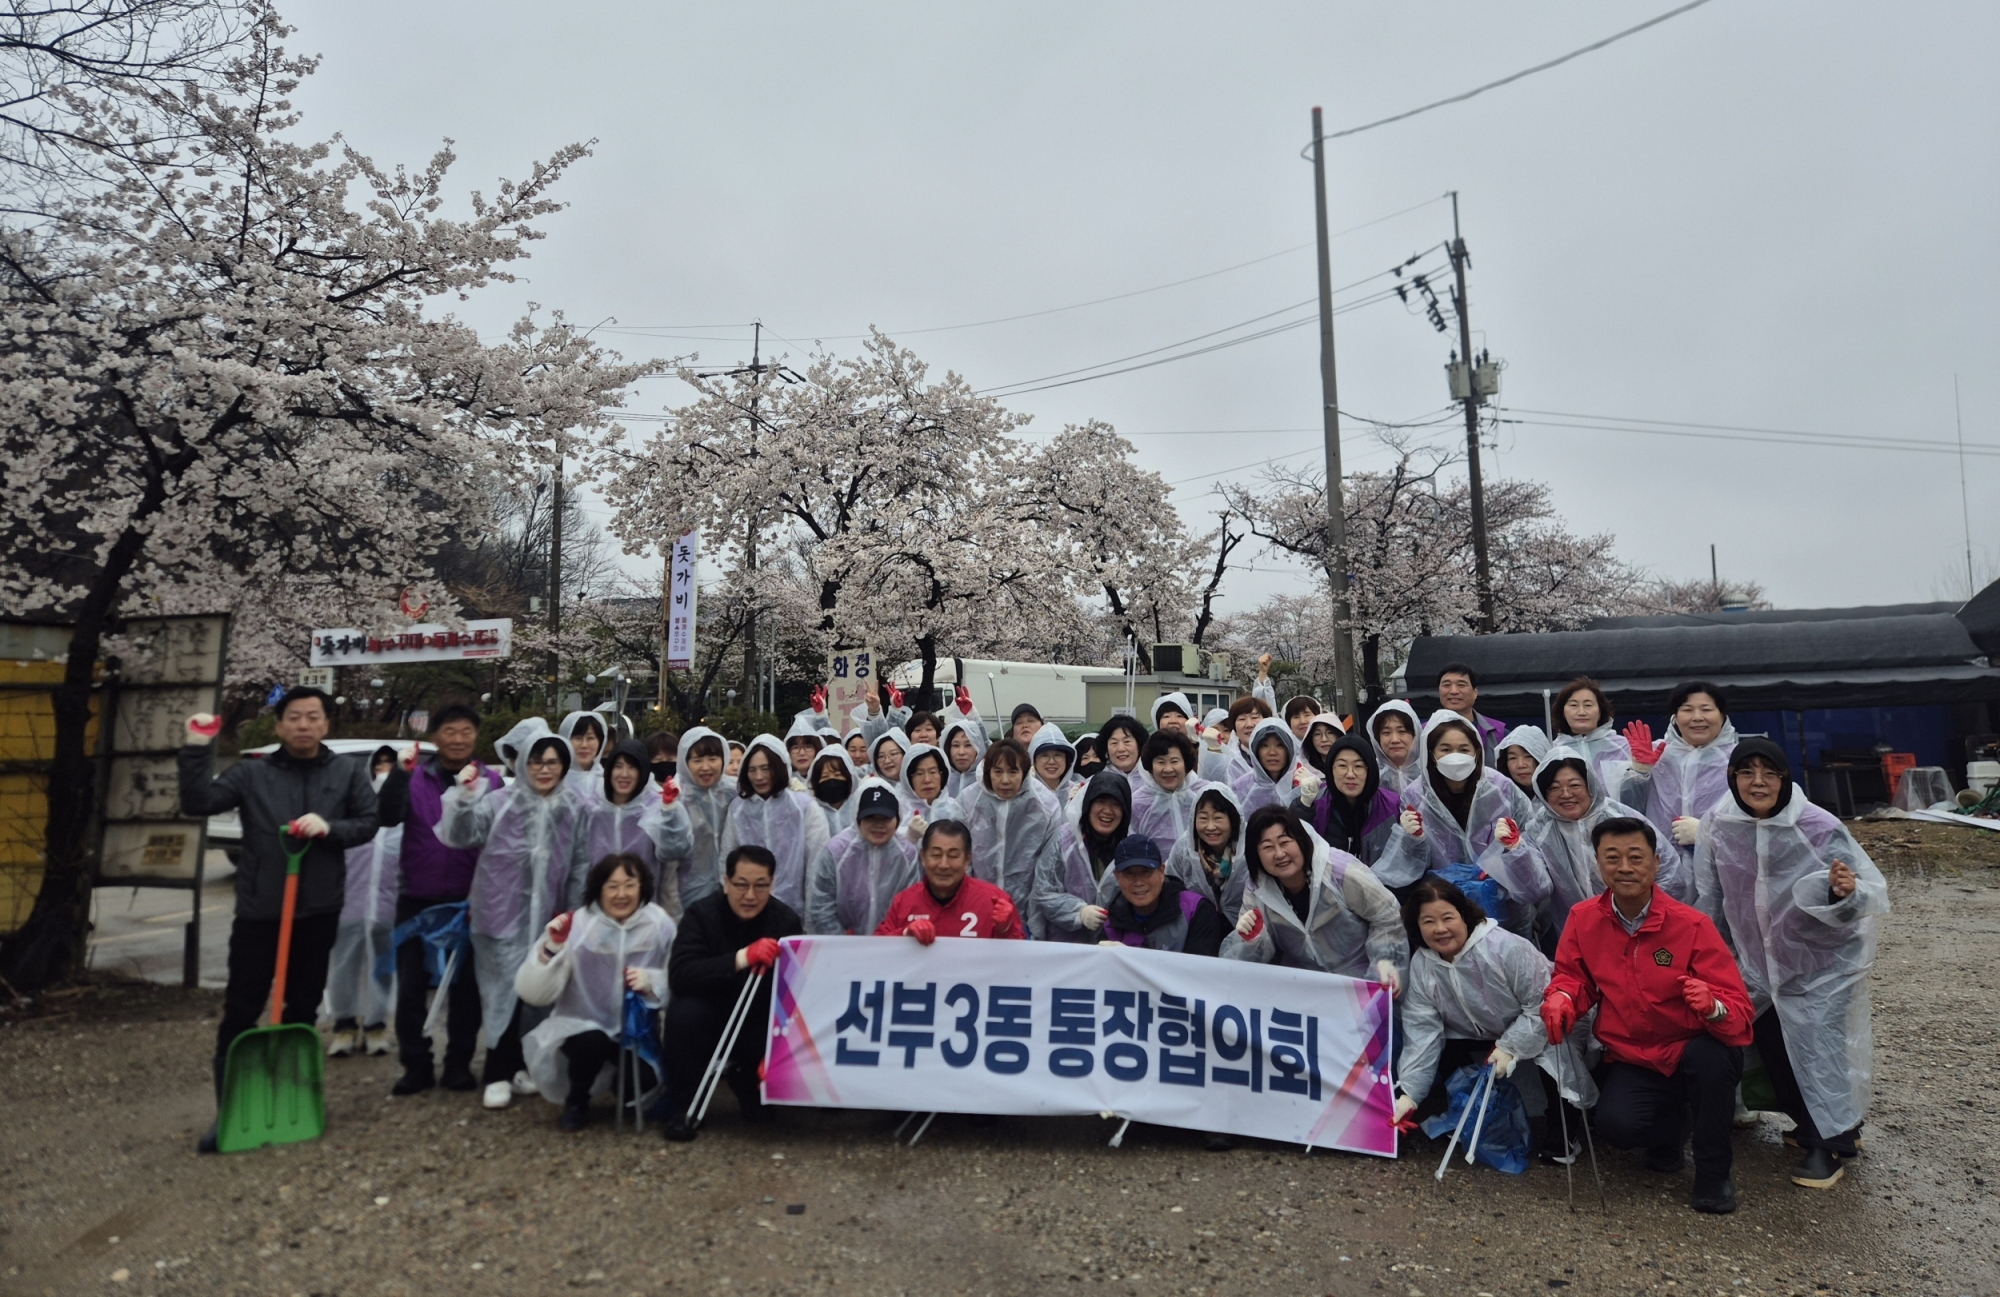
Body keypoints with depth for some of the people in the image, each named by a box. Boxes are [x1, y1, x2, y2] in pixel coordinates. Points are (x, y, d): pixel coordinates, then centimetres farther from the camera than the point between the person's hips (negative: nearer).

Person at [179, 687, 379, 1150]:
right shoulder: (252, 773, 1)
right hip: (258, 912, -1)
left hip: (319, 913, 2)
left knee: (304, 1009, 13)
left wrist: (330, 828, -17)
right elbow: (197, 804, -9)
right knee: (240, 1012, 0)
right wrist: (197, 751, -17)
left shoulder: (348, 773, 4)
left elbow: (368, 823, 1)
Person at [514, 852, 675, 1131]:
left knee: (646, 1077, -24)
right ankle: (576, 1101, 1)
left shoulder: (660, 924, -10)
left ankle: (623, 1085, 17)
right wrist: (551, 948, -32)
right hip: (582, 1026, -2)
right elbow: (533, 995, -17)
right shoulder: (576, 924, -14)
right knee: (593, 1043, -34)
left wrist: (651, 981, -30)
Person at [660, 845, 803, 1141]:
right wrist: (741, 958, -44)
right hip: (711, 1016, -1)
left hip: (761, 1023, 2)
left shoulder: (787, 920, -13)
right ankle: (682, 1108, -10)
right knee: (684, 1012, -32)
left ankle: (746, 1081, 15)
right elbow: (678, 975, -31)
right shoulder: (702, 914, -16)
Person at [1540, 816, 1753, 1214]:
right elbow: (1573, 975, 7)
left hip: (1692, 1053, -1)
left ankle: (1713, 1174, -8)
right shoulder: (1583, 919, -7)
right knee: (1615, 1124, -26)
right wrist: (1561, 998, -16)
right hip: (1630, 1060, 2)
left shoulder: (1691, 924, -16)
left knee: (1711, 1054, -36)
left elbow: (1739, 1011, -18)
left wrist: (1713, 1007, -42)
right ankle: (1672, 1124, 16)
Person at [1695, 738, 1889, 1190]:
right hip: (1760, 959, 4)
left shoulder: (1819, 828, -22)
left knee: (1815, 1043, -4)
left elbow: (1868, 893, -17)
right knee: (1770, 1042, 13)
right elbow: (1709, 898, 2)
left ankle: (1830, 1142, 17)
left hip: (1821, 958, -4)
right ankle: (1814, 1123, 37)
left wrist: (1845, 892, -40)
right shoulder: (1719, 825, -12)